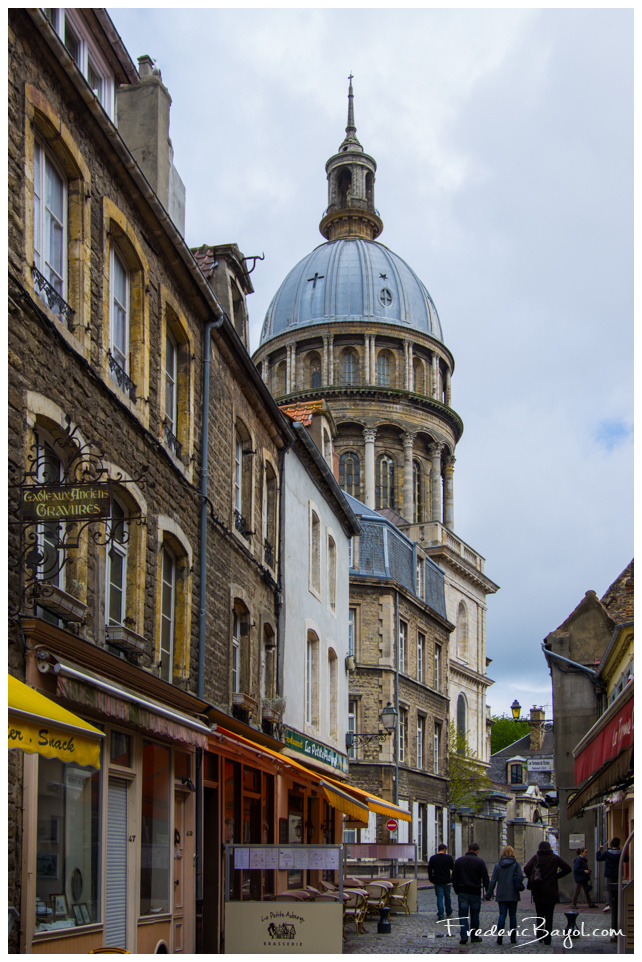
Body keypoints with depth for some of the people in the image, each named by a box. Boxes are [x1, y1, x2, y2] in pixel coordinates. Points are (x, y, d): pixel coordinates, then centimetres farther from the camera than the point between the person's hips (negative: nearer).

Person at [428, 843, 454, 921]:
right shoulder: (449, 857, -6)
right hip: (447, 881, 0)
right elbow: (453, 868, 2)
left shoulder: (433, 858, -3)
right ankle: (449, 913, 32)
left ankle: (441, 916, -5)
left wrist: (431, 879, 10)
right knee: (447, 897, 18)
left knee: (439, 897, 0)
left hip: (437, 882, 0)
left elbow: (429, 870, -1)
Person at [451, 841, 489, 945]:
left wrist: (456, 890, 14)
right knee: (475, 915, 10)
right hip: (475, 893, -1)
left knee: (463, 914, 2)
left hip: (462, 893, 1)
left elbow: (454, 877, 7)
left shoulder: (458, 861, 4)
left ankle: (464, 935, -12)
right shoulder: (480, 862, -4)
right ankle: (474, 936, 15)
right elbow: (485, 878, -3)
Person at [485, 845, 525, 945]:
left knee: (502, 915, 3)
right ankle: (513, 937, 13)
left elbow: (493, 881, -1)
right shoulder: (516, 864, -5)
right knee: (512, 915, 10)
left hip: (501, 895, 1)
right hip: (513, 895, -1)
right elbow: (520, 878, -12)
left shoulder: (497, 865, 1)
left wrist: (489, 894, 3)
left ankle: (499, 936, -11)